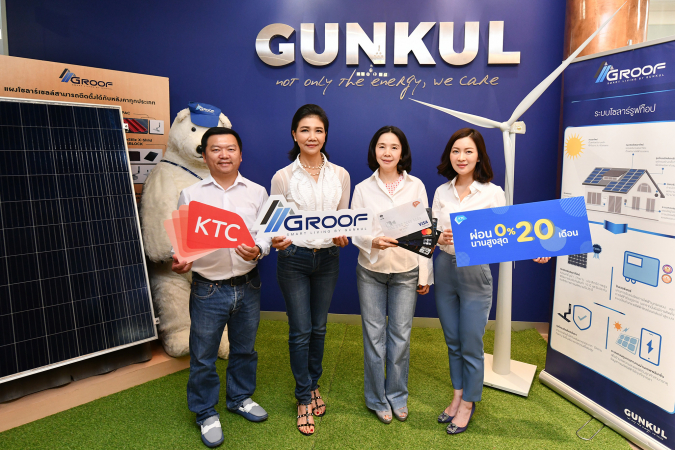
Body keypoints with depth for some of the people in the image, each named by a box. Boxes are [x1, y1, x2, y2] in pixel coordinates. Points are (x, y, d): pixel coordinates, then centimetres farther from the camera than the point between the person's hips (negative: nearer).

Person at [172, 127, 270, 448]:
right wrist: (180, 260, -19)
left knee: (244, 348, 19)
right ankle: (206, 413, 31)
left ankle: (240, 398, 43)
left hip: (247, 285, 2)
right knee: (203, 355, 9)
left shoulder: (257, 192, 4)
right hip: (208, 288, -2)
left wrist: (257, 250, -18)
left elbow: (265, 233, 3)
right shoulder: (190, 195, 1)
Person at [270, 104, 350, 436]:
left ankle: (312, 384, 38)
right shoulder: (283, 177, -6)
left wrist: (343, 236, -14)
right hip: (293, 259, -2)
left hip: (327, 258, 3)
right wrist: (277, 242, -25)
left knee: (319, 328, 15)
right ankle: (305, 398, 23)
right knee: (300, 331, 4)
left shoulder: (340, 175, 2)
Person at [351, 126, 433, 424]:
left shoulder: (416, 186, 1)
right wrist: (373, 242, -22)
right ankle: (377, 398, 25)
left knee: (400, 335, 8)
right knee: (374, 335, 7)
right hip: (371, 271, 0)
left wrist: (425, 275, 2)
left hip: (406, 272, 0)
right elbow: (354, 230, 0)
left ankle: (397, 395, 29)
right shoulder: (363, 188, 2)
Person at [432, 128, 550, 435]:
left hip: (475, 273, -4)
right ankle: (457, 396, 36)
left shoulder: (493, 193, -7)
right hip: (444, 269, 4)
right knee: (452, 342, 17)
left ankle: (467, 404, 27)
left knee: (471, 346, 6)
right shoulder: (441, 192, 4)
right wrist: (440, 239, -18)